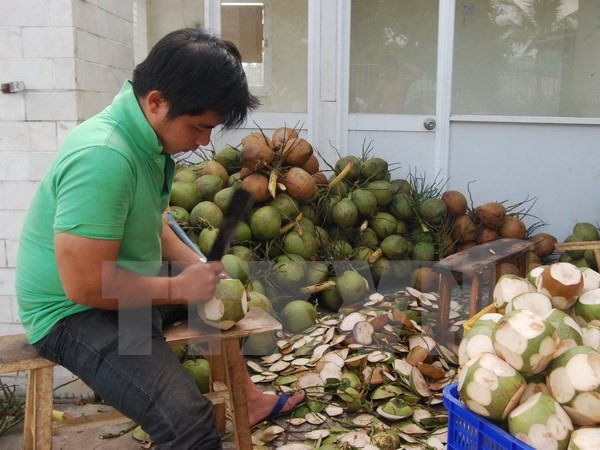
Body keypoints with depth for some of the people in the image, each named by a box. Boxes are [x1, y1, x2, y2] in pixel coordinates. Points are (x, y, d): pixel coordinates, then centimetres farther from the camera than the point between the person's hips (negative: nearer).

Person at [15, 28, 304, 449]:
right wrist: (180, 288, -19)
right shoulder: (103, 157, -31)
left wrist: (200, 267, -2)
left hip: (126, 290, 10)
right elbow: (86, 286, -31)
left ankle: (248, 400, 43)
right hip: (76, 311, -10)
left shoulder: (149, 136, -1)